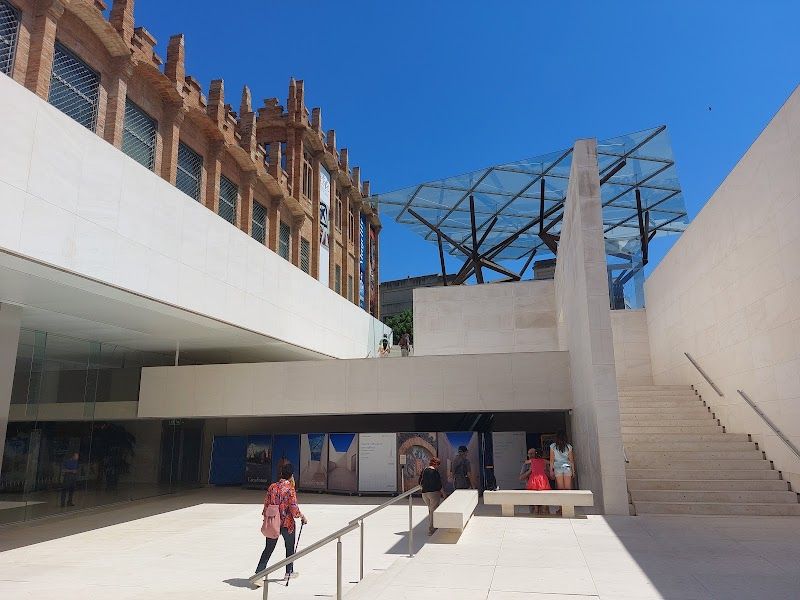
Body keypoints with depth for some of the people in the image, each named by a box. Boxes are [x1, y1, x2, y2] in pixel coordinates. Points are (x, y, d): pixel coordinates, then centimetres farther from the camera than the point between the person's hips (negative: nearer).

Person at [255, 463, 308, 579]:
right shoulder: (290, 489, -16)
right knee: (290, 548, 16)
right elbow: (294, 508, -17)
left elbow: (266, 504, 3)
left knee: (268, 548, 12)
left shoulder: (272, 487, -1)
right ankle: (289, 572, 28)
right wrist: (303, 517, -2)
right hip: (287, 523, -4)